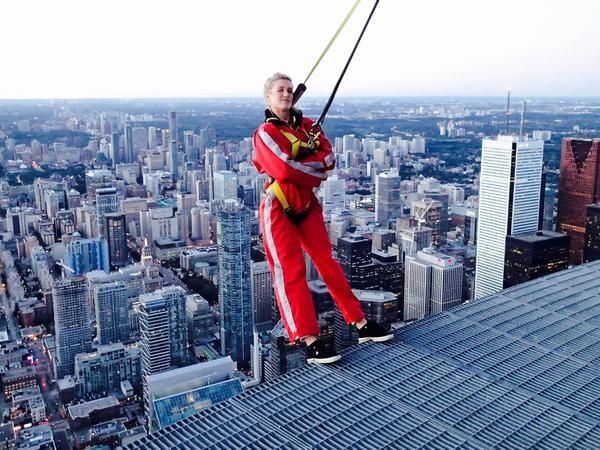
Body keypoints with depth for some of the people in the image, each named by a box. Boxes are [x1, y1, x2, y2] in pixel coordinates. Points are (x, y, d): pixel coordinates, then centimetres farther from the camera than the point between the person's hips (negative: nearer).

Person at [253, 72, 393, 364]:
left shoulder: (307, 125, 9)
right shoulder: (265, 132, -10)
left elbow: (329, 157, -5)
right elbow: (284, 170, -24)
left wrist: (300, 164, -21)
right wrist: (317, 173, -11)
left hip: (307, 206, 6)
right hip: (279, 210, -6)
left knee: (327, 261, 8)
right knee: (291, 271, -8)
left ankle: (360, 324, 14)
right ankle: (309, 341, -10)